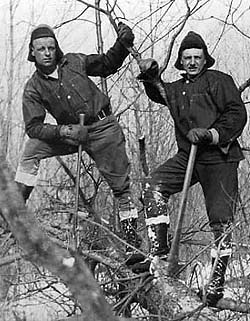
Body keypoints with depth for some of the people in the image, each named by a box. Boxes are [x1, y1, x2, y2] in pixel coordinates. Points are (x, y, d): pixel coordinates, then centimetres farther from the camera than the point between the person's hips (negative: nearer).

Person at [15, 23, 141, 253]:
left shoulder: (74, 62, -2)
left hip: (103, 128, -1)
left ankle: (131, 234, 12)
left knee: (120, 184, -1)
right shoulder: (34, 88, -5)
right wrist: (65, 131, -25)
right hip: (71, 133, 1)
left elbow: (107, 65, 11)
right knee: (33, 147, -16)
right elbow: (33, 127, -12)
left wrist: (122, 44, -6)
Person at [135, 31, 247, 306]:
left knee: (220, 220, -9)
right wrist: (151, 77, 11)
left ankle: (216, 284, -2)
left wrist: (210, 133, -19)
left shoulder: (219, 81, 0)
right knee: (154, 186, -17)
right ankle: (159, 253, -15)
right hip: (187, 156, 6)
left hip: (219, 158, -6)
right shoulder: (177, 89, 20)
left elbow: (237, 115, -7)